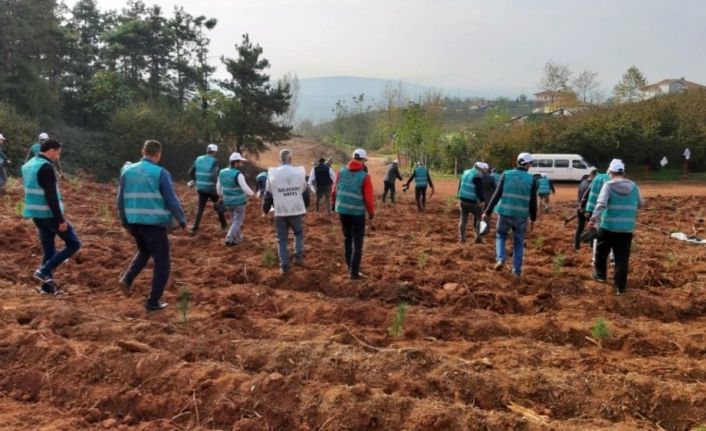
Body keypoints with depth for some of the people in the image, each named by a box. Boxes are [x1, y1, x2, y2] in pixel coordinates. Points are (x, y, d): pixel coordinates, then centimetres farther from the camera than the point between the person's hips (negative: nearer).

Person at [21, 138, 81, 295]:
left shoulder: (28, 165, 13)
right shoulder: (46, 167, -17)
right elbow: (51, 197, -22)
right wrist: (61, 219, -20)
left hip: (37, 215, 9)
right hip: (50, 215, -9)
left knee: (49, 250, 14)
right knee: (74, 243, 1)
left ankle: (48, 286, 15)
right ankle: (44, 270, -5)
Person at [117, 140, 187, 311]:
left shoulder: (127, 171, 6)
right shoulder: (161, 173, -10)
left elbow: (121, 199, 12)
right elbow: (172, 200, -12)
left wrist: (124, 221, 24)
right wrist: (182, 220, 1)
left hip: (134, 222, 6)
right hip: (154, 224, -6)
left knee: (144, 251, 32)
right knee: (162, 264, 8)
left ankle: (127, 278, 11)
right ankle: (153, 302, 8)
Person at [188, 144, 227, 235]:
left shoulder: (199, 159, 5)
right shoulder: (214, 161, -12)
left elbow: (191, 172, 8)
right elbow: (214, 175, -25)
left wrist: (196, 182, 21)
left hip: (201, 188, 5)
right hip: (211, 188, -4)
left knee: (200, 208, 12)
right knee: (219, 206, 15)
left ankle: (195, 228, 4)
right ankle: (224, 225, 24)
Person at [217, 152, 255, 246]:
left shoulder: (222, 172, -3)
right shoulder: (238, 175, -23)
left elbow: (218, 187, 8)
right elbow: (245, 188, -24)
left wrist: (221, 197, 24)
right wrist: (252, 193, -3)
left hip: (228, 201, 6)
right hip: (239, 201, -6)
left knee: (234, 218, 25)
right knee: (238, 221, 6)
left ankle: (238, 236, 32)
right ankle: (229, 239, 0)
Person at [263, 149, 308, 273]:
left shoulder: (272, 174, -4)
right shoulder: (299, 172, 0)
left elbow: (268, 195, 0)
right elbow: (305, 192, 10)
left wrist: (265, 210, 15)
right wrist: (305, 207, 26)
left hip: (280, 212, -1)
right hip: (296, 210, 1)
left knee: (282, 239, 8)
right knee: (299, 233, 22)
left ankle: (284, 265, 5)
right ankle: (298, 257, 10)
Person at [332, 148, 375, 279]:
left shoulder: (342, 171, 0)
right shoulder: (364, 176, -13)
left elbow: (335, 190, 4)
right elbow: (368, 197, -11)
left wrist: (335, 202, 18)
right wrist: (371, 212, 2)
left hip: (342, 210, 5)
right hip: (357, 212, -5)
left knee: (347, 238, 21)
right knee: (357, 243, 4)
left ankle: (350, 266, 29)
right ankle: (354, 272, 2)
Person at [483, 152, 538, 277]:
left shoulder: (506, 175, -1)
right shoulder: (531, 180, -1)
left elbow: (496, 195, -4)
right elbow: (533, 202, 1)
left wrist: (487, 212, 0)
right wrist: (533, 219, 14)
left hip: (504, 213, 0)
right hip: (521, 216, 0)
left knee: (500, 236, 22)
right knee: (518, 242, 16)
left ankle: (501, 259, 0)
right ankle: (517, 270, 16)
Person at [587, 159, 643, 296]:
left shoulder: (608, 185, -8)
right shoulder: (633, 186, 4)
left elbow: (601, 204, -20)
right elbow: (641, 204, 14)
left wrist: (593, 219, -20)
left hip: (608, 226, -3)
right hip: (627, 228, 3)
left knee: (601, 252, 21)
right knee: (622, 258, 5)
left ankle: (600, 274, 36)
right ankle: (620, 287, 7)